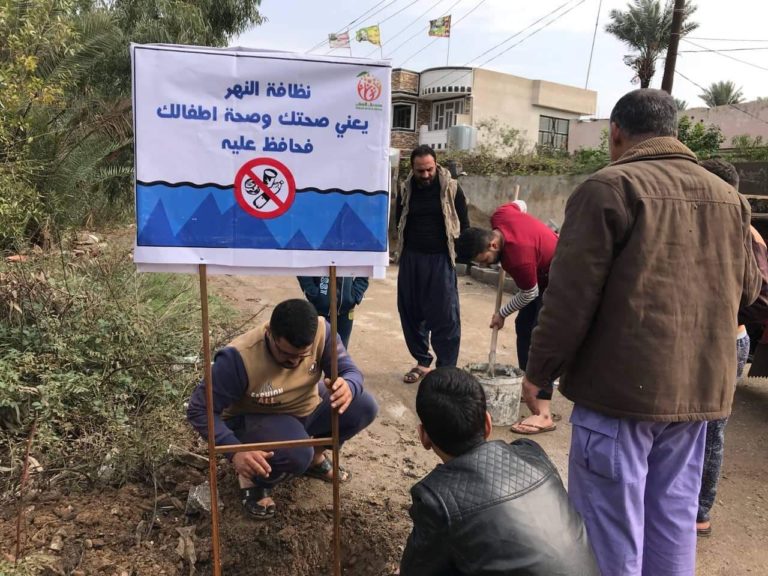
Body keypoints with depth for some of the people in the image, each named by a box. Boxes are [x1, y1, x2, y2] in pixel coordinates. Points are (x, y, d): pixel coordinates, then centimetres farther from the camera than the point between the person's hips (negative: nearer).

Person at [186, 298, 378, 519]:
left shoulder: (321, 331, -24)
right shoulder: (239, 357, -33)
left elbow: (350, 370, -18)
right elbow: (199, 410, -27)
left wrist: (348, 387, -44)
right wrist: (235, 450, -41)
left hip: (307, 408, 5)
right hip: (254, 419, -5)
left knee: (364, 407, -15)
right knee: (296, 455, -34)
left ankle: (316, 457, 11)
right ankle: (253, 478, 1)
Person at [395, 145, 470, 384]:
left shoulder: (451, 188, -2)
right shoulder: (406, 190, 5)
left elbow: (463, 224, 4)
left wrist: (457, 253, -1)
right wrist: (406, 250, 12)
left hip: (440, 259, -3)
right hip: (411, 259, 3)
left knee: (445, 317, -4)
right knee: (411, 312, 8)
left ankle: (447, 369, 6)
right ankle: (422, 361, 24)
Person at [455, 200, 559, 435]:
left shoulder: (518, 258, -36)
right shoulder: (499, 217, -14)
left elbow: (529, 295, -21)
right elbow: (520, 204, 8)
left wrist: (501, 314, -5)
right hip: (543, 272, 10)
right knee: (524, 326, 14)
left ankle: (544, 414, -22)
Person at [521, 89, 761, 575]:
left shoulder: (609, 187, -10)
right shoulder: (728, 196, 11)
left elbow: (570, 296, -15)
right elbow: (747, 289, 20)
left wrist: (539, 372, -6)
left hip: (623, 386, -6)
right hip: (701, 387, 7)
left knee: (610, 524, 5)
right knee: (673, 519, 18)